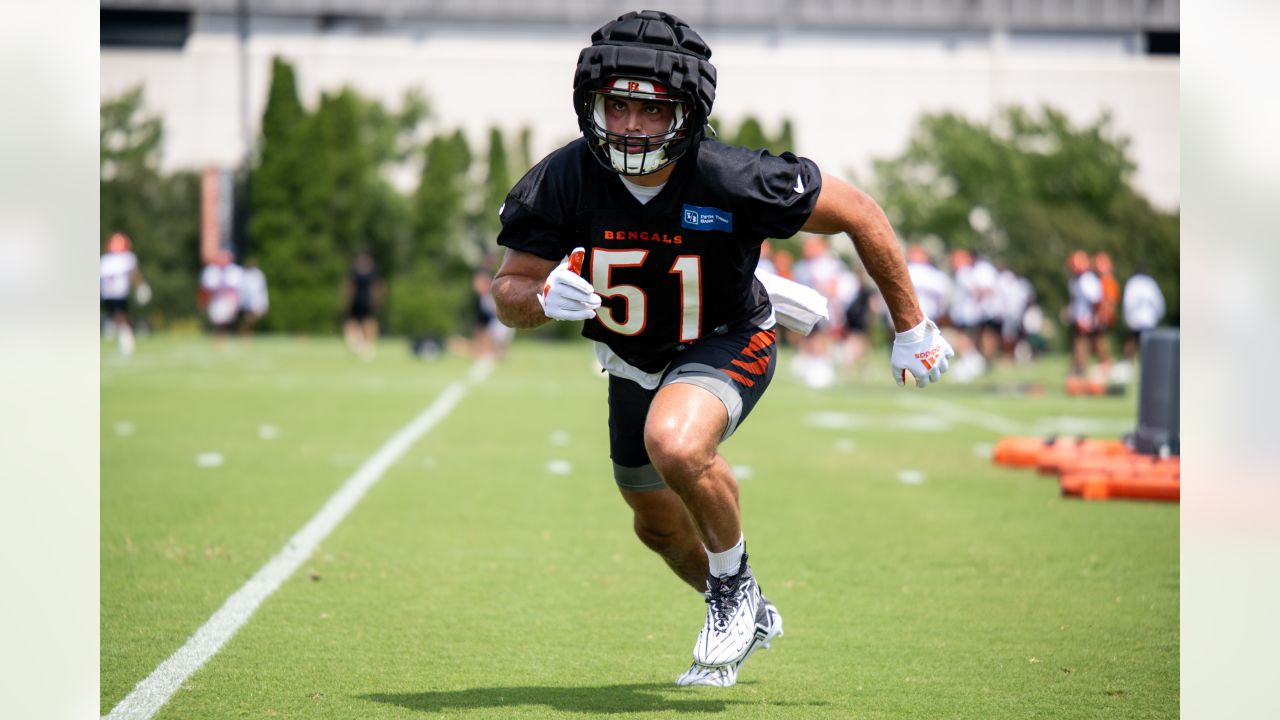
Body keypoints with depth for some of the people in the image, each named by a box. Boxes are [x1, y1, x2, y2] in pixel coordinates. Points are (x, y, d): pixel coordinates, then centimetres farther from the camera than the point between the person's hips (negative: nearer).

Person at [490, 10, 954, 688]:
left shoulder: (733, 181, -32)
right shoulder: (561, 183, -24)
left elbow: (858, 213, -18)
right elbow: (508, 292, -13)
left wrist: (911, 328, -11)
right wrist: (546, 297, -38)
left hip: (727, 345, -5)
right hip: (633, 363, 5)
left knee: (675, 447, -36)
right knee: (661, 526, 21)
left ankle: (734, 585, -6)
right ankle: (750, 617, 53)